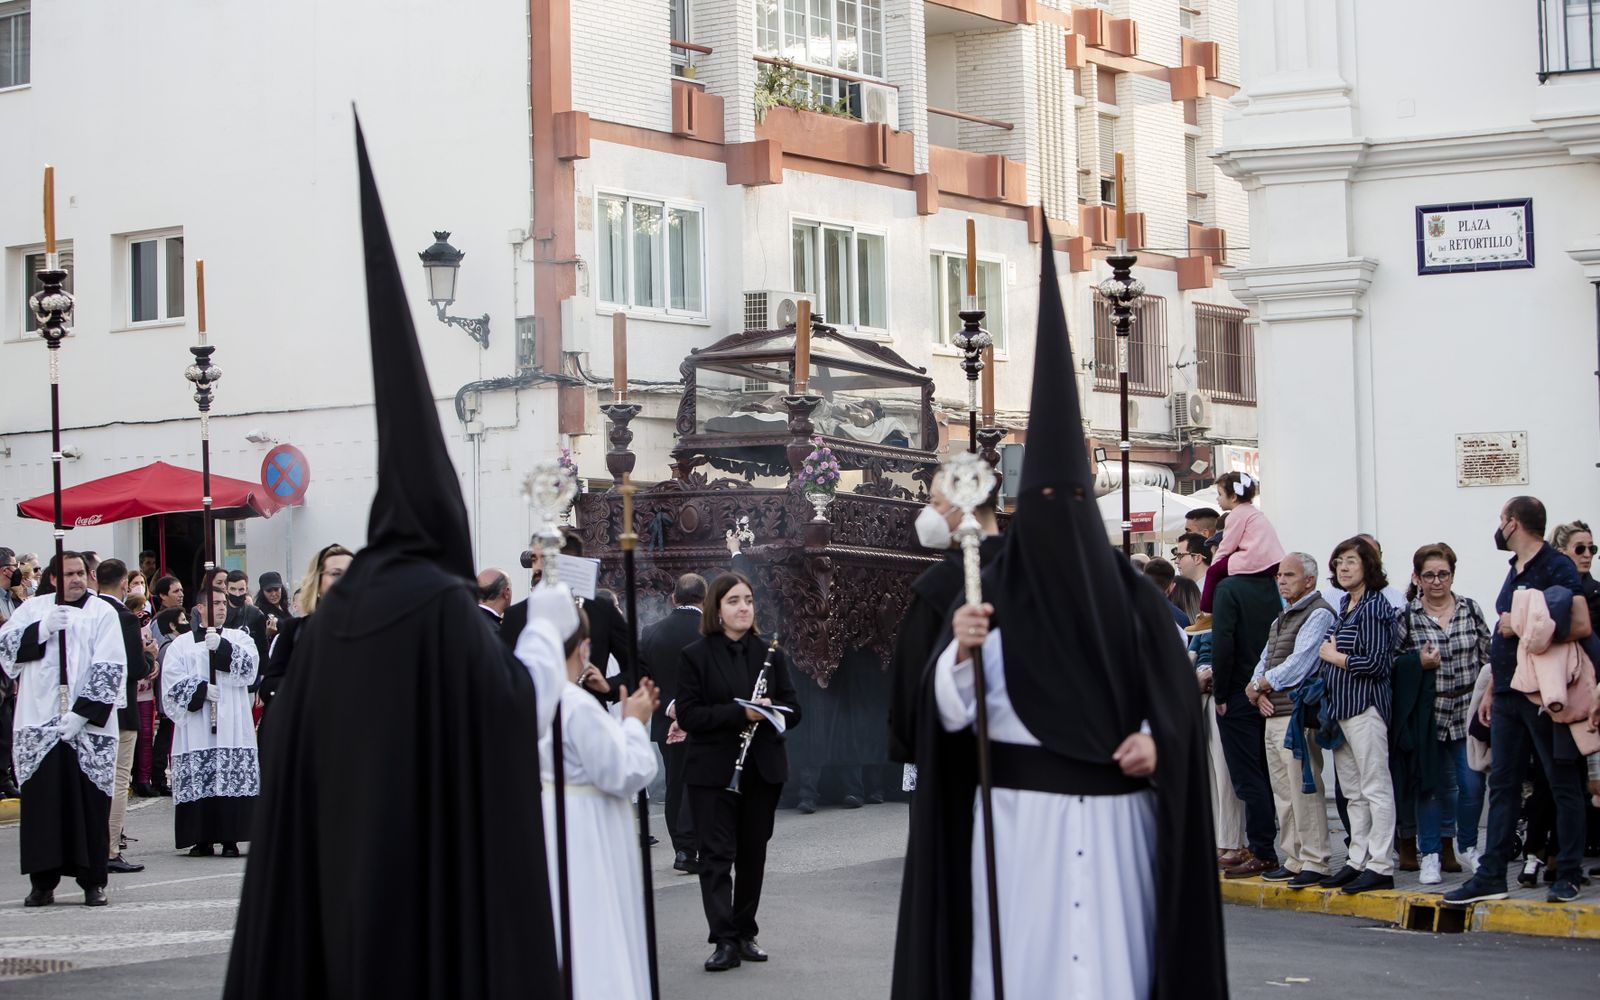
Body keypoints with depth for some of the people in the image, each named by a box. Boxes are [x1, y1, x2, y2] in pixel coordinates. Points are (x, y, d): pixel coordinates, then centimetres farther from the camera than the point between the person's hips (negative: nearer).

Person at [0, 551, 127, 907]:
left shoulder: (102, 613, 5)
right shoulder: (33, 608, 13)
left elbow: (110, 668, -3)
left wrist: (82, 713, -12)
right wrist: (41, 630, -13)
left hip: (87, 728, -2)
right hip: (38, 724, 2)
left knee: (90, 804, -2)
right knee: (41, 804, -1)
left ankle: (93, 881, 5)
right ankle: (43, 882, 5)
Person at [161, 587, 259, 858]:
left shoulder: (239, 639, 16)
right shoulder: (181, 645, 13)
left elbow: (249, 665, -3)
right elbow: (172, 682, 2)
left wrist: (221, 647, -14)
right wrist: (201, 690, -10)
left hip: (231, 726, 0)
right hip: (196, 728, 0)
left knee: (233, 781, -8)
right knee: (198, 782, -5)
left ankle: (230, 838, -4)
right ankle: (202, 839, 2)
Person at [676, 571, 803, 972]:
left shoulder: (770, 654, 8)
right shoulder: (696, 656, -2)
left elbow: (792, 709, 8)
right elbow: (688, 715, -10)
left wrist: (772, 712, -15)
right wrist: (739, 712, -20)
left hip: (762, 769, 4)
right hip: (713, 770, -3)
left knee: (753, 853, 8)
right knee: (717, 854, -6)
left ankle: (745, 933, 18)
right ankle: (725, 940, -7)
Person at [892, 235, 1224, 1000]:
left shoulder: (1131, 593, 5)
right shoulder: (993, 595, 0)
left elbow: (1176, 692, 7)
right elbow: (951, 713, -6)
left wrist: (1157, 741, -13)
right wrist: (960, 652, -25)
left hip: (1115, 812, 1)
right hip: (1022, 812, -1)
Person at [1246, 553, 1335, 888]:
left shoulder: (1318, 614, -7)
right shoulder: (1281, 618, 21)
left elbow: (1299, 663, -15)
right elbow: (1265, 661, 19)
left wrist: (1261, 684, -6)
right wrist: (1258, 690, -2)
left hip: (1298, 714, -9)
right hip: (1273, 715, 9)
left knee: (1304, 791, -9)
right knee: (1283, 793, 11)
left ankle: (1315, 863, -6)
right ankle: (1294, 860, 16)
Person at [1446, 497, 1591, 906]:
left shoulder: (1558, 568, -9)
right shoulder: (1515, 572, 17)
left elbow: (1578, 626, -20)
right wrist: (1493, 691, 19)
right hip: (1509, 697, 9)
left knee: (1563, 785, 0)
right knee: (1502, 784, 6)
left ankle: (1568, 876, 4)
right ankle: (1491, 875, 7)